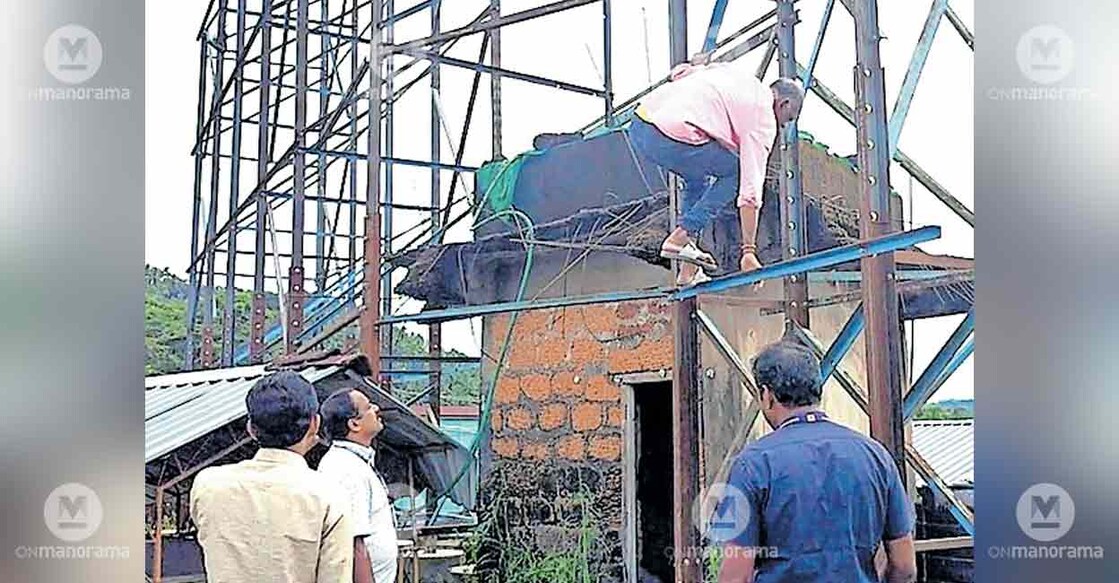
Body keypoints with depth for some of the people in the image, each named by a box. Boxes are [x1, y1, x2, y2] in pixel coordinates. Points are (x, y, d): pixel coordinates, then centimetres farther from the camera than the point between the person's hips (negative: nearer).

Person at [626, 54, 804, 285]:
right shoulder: (764, 119, 6)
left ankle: (688, 272, 23)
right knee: (735, 172, 12)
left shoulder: (738, 70, 25)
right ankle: (679, 239, 3)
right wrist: (749, 252, 3)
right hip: (669, 138, -8)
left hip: (639, 121, 8)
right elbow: (751, 189, 2)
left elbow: (679, 71, 22)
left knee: (699, 177, 28)